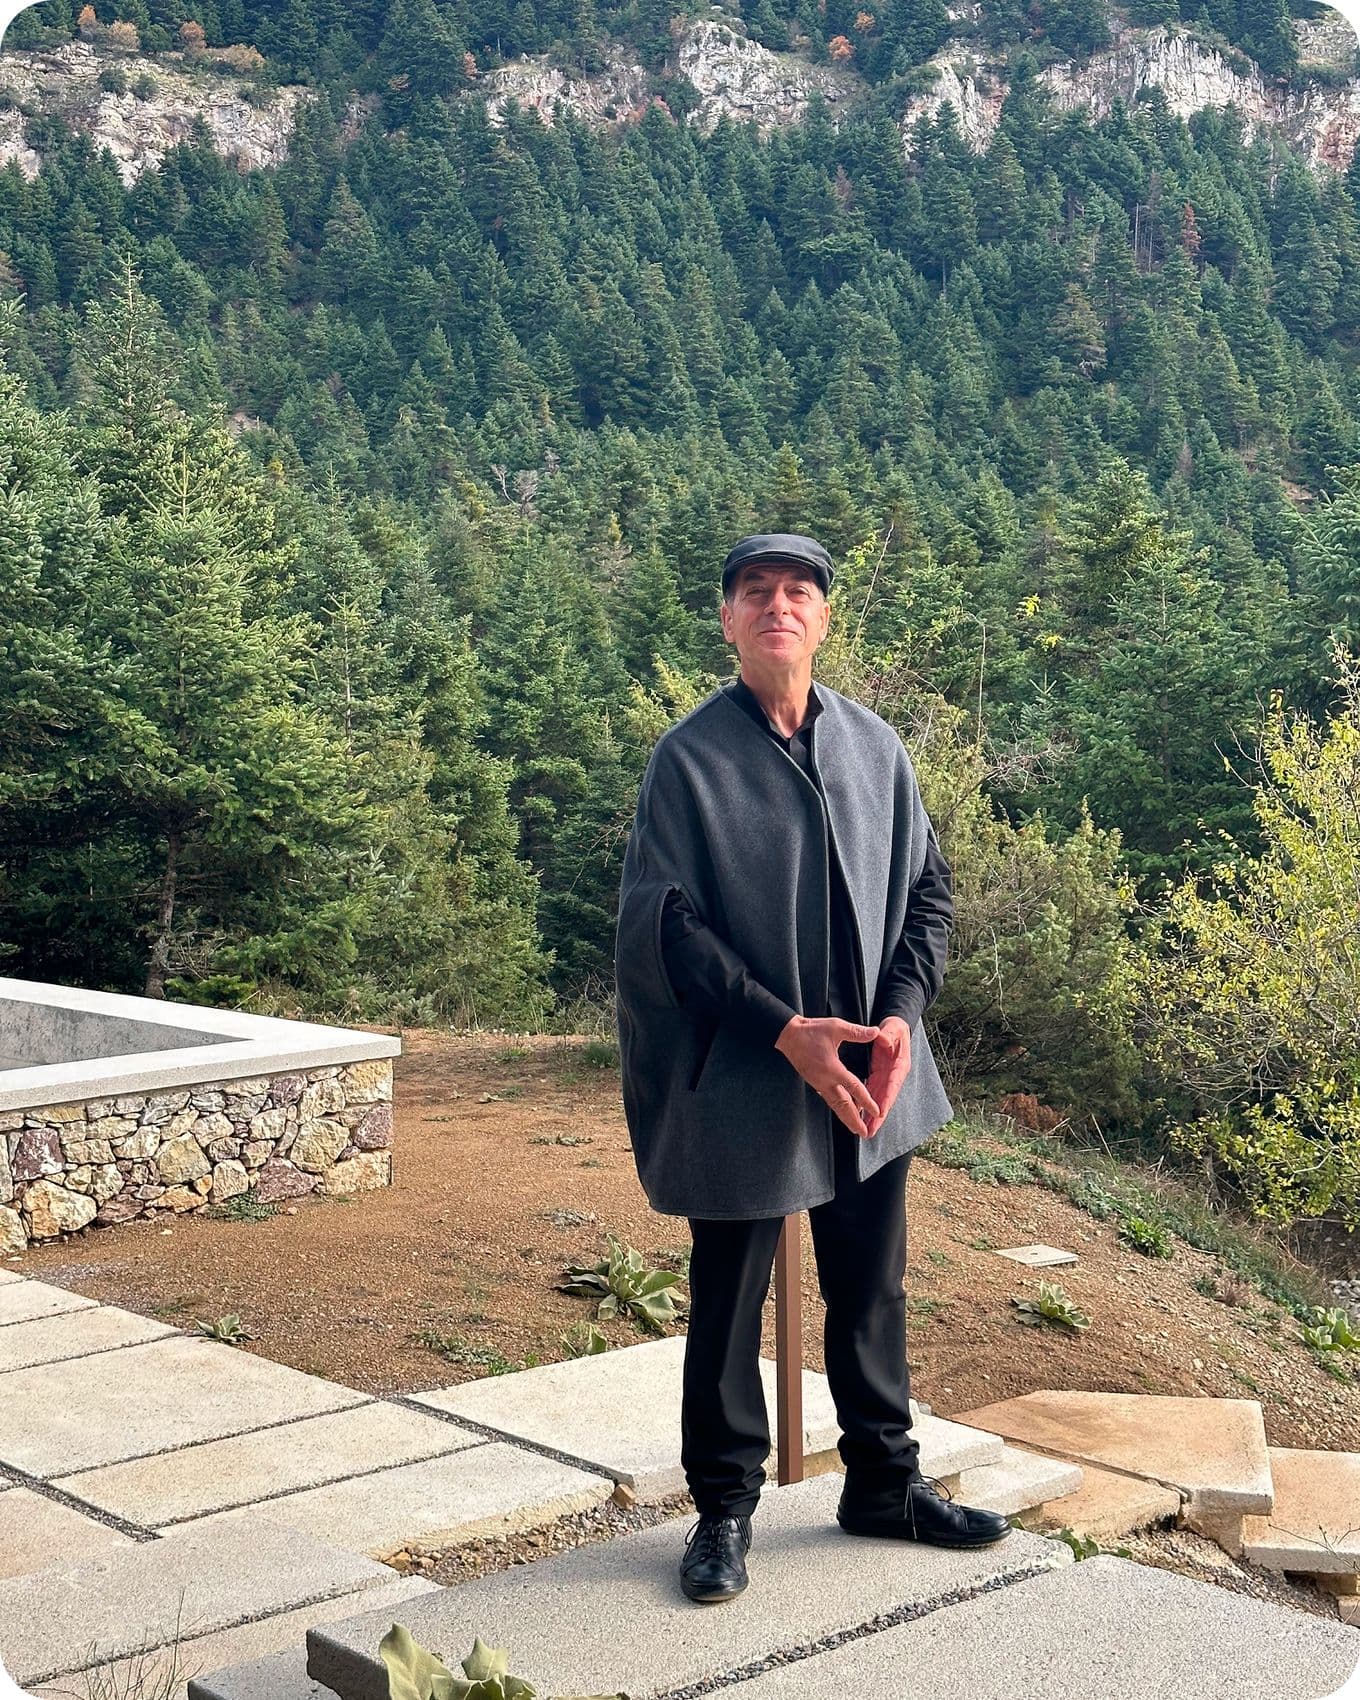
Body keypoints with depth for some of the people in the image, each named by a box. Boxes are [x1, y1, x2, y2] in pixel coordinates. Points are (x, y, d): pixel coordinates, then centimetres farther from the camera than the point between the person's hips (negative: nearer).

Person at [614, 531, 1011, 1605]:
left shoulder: (875, 745, 4)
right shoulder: (689, 758, -8)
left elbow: (928, 887, 9)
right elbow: (665, 924, -11)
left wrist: (903, 1013, -7)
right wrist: (786, 1030, -18)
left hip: (872, 1078, 4)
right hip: (743, 1084, -4)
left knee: (872, 1291, 16)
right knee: (729, 1304, 8)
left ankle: (885, 1483, 33)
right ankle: (725, 1509, 24)